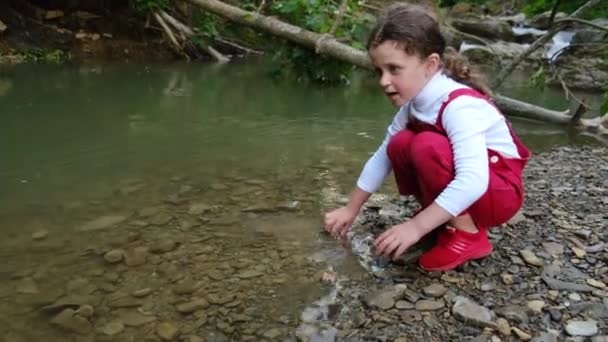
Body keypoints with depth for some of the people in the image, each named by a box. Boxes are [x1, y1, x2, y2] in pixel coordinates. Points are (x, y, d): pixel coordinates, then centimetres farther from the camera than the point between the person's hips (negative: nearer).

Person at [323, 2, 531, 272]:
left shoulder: (459, 105, -30)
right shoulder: (414, 102, -6)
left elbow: (473, 181, -41)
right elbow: (383, 155, 1)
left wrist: (416, 227, -41)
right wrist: (351, 209, 2)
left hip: (500, 191, -7)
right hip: (461, 186, 7)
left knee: (427, 146, -30)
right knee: (400, 145, -13)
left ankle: (468, 235, -13)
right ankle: (450, 218, 1)